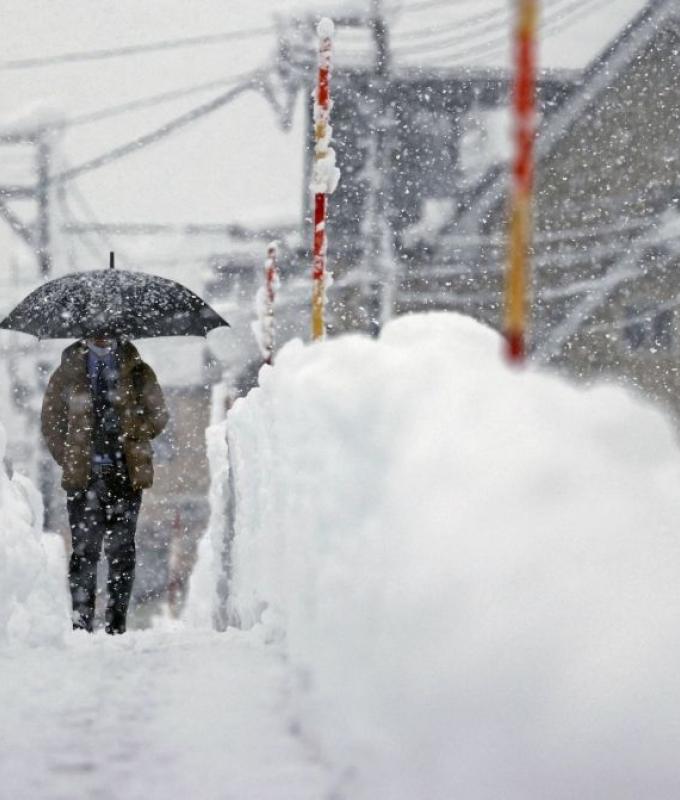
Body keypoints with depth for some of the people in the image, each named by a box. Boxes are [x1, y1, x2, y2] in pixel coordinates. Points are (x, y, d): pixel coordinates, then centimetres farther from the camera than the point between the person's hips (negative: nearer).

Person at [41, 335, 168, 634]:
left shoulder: (137, 372, 9)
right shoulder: (68, 372, 8)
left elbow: (158, 415, 8)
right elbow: (51, 421, 11)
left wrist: (131, 435, -7)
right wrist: (69, 459, 2)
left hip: (126, 474, 0)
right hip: (83, 476, 0)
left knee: (121, 549, 1)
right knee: (84, 548, -3)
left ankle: (117, 622, 5)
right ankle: (82, 622, -1)